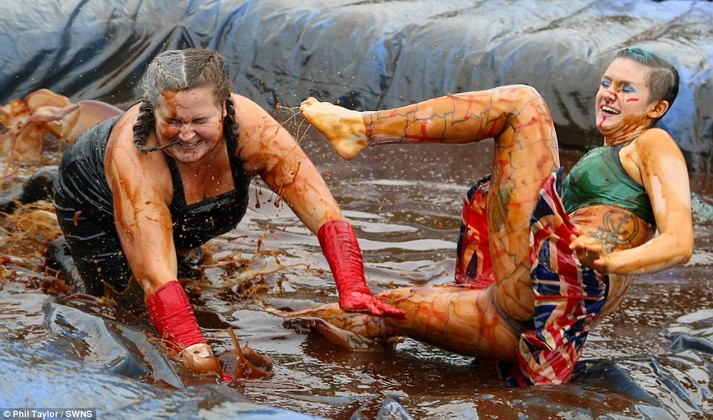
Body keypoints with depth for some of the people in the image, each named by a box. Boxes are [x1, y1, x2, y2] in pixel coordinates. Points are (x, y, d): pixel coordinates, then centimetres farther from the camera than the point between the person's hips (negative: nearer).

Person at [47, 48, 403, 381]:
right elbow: (157, 278, -51)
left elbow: (327, 217, -41)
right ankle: (61, 254, 19)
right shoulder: (134, 156, -46)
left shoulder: (250, 128, -38)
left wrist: (354, 291, -57)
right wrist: (203, 365, -61)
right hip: (96, 207, -3)